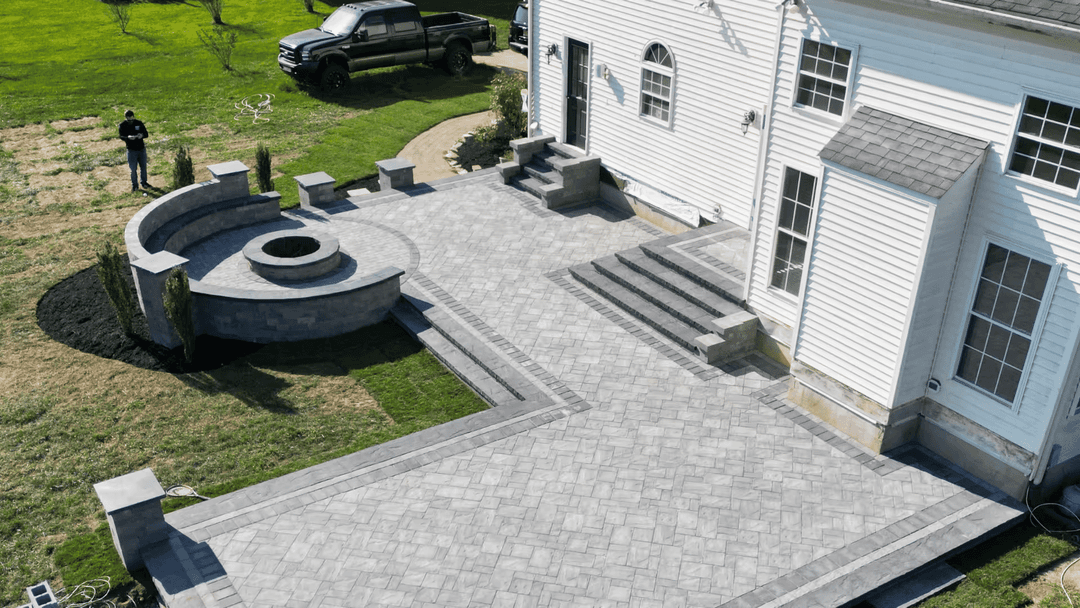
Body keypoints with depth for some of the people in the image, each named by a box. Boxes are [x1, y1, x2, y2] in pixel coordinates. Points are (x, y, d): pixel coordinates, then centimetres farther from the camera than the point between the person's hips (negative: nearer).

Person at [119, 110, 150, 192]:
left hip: (141, 148, 2)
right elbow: (121, 136, -12)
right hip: (131, 150, -2)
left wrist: (142, 135, -26)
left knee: (143, 167, 13)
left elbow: (146, 133, -2)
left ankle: (144, 182, 32)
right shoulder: (122, 125, -6)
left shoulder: (139, 123, -2)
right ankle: (135, 185, 15)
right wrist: (128, 137, -35)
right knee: (133, 169, 1)